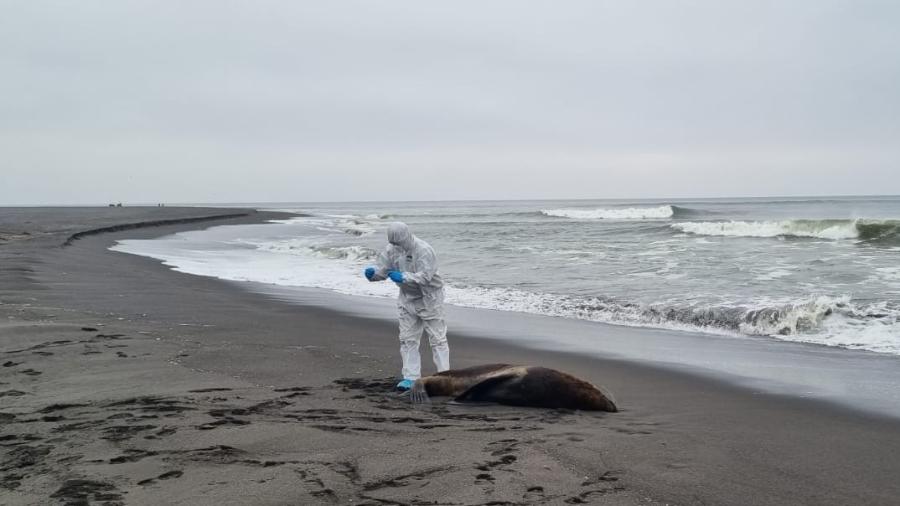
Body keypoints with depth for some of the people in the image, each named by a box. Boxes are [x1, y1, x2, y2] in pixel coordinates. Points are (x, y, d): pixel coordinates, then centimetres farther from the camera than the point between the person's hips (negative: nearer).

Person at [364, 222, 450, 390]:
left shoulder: (424, 250, -24)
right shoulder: (391, 249, -4)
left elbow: (424, 277, -32)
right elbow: (381, 268, -3)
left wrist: (403, 277, -43)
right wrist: (372, 272, -26)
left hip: (428, 299, -6)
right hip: (407, 299, 6)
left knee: (437, 338, 1)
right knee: (407, 339, 6)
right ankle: (411, 378, 12)